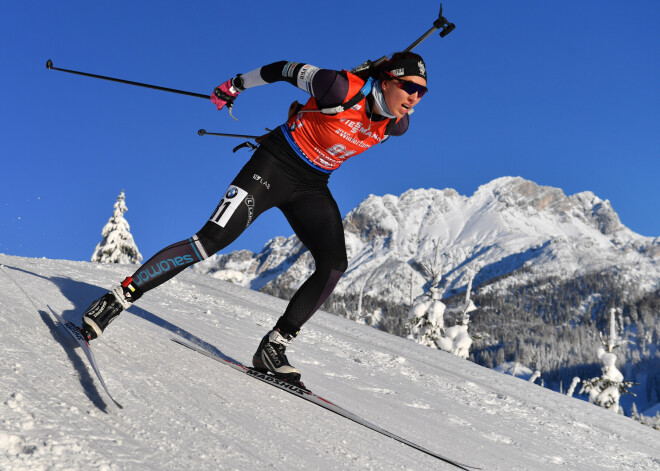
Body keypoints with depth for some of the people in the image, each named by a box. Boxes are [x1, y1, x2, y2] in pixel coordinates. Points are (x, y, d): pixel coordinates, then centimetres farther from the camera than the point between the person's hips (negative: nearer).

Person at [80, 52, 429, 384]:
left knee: (334, 264, -13)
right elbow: (285, 69, -10)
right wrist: (236, 84, 1)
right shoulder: (344, 89, -24)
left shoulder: (395, 124, -6)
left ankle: (273, 347, -4)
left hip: (312, 188, 6)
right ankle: (117, 298, -9)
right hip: (274, 165, -6)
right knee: (212, 240, -18)